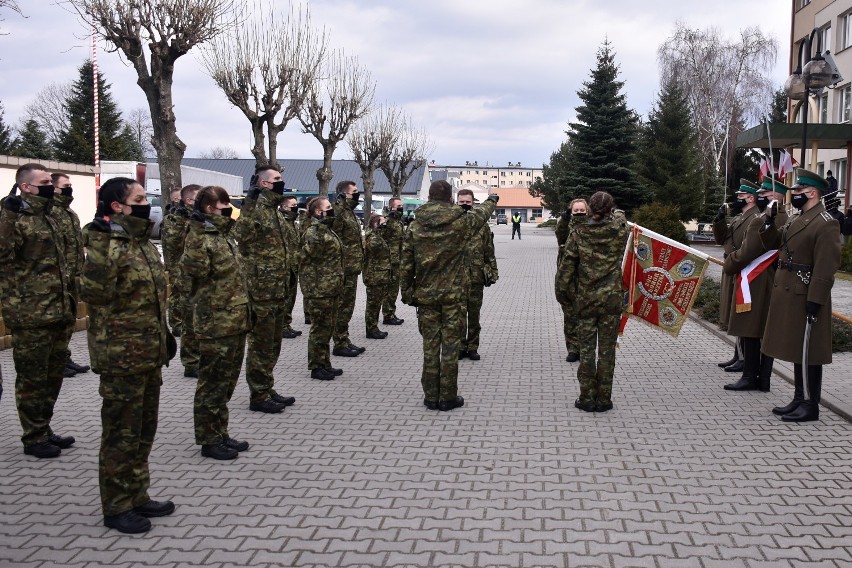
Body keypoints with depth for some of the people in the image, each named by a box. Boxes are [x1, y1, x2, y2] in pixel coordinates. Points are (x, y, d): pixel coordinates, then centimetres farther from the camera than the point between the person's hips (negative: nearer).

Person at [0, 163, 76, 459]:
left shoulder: (48, 218, 16)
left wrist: (68, 298, 23)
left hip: (58, 312, 9)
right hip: (31, 314, -9)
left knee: (53, 376, 16)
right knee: (33, 378, 1)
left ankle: (44, 430, 29)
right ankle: (34, 438, 12)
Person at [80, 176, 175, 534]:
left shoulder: (143, 243, 12)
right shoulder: (106, 245, -16)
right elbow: (94, 293, -31)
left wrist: (164, 334, 22)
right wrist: (103, 246, -37)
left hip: (150, 354, 9)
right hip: (122, 356, -9)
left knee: (144, 431, 17)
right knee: (121, 434, 2)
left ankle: (137, 496, 31)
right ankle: (117, 507, 15)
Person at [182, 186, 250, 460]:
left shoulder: (224, 235, 14)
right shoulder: (200, 237, -13)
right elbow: (195, 269, -29)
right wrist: (199, 236, -32)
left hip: (236, 321, 9)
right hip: (215, 323, -9)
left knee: (227, 381, 16)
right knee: (212, 382, 1)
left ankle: (220, 433, 28)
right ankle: (209, 440, 12)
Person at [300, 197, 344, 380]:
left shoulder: (328, 231, 16)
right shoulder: (313, 232, -13)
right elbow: (313, 249, -32)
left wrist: (338, 285, 24)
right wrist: (322, 223, -35)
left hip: (331, 288, 10)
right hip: (319, 289, -10)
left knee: (327, 327, 15)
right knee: (320, 327, -1)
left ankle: (324, 364, 25)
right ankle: (316, 367, 8)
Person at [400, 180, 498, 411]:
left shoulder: (415, 226, -2)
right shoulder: (460, 222, -7)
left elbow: (406, 263, 0)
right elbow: (481, 213, 15)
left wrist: (407, 293, 10)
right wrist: (491, 201, 36)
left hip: (426, 295, 2)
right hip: (454, 294, -2)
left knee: (430, 346, 9)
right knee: (450, 345, 5)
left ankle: (431, 396, 15)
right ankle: (448, 397, 10)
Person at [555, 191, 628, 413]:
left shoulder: (578, 232, -7)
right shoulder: (619, 231, -5)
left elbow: (566, 266, -5)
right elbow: (619, 217, 21)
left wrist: (562, 293, 6)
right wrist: (614, 214, 41)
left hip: (585, 299, 0)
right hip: (612, 298, 0)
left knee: (586, 349, 7)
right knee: (607, 350, 6)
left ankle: (587, 398, 10)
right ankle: (603, 399, 11)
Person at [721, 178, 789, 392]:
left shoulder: (760, 221, -17)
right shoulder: (785, 221, 11)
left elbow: (746, 253, -17)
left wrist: (728, 265, 0)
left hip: (755, 285, -9)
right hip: (775, 284, 9)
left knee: (750, 331, -2)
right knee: (768, 332, 9)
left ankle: (750, 377, 1)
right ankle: (764, 378, 14)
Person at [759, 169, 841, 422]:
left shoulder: (826, 224, -14)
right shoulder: (795, 219, 14)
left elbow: (825, 268, -19)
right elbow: (772, 243, 21)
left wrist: (815, 301, -22)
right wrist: (769, 222, 4)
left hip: (806, 296, -9)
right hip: (788, 293, 9)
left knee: (807, 353, -1)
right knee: (796, 350, 15)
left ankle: (810, 406, 8)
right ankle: (799, 399, 25)